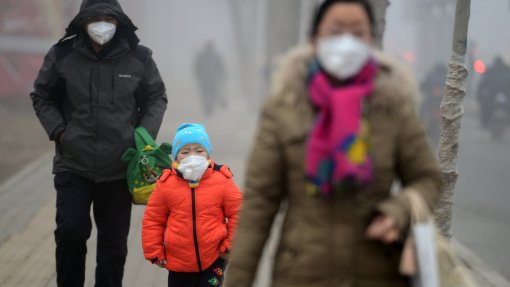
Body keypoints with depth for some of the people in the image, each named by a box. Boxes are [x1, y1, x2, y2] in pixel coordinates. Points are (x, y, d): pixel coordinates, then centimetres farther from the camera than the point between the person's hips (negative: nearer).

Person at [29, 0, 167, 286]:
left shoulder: (139, 57, -3)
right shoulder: (62, 55, -4)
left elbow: (156, 99, 10)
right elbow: (42, 97, 9)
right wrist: (58, 130, -4)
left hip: (119, 168, 1)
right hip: (73, 165, -1)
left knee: (114, 241, 9)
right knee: (71, 231, -11)